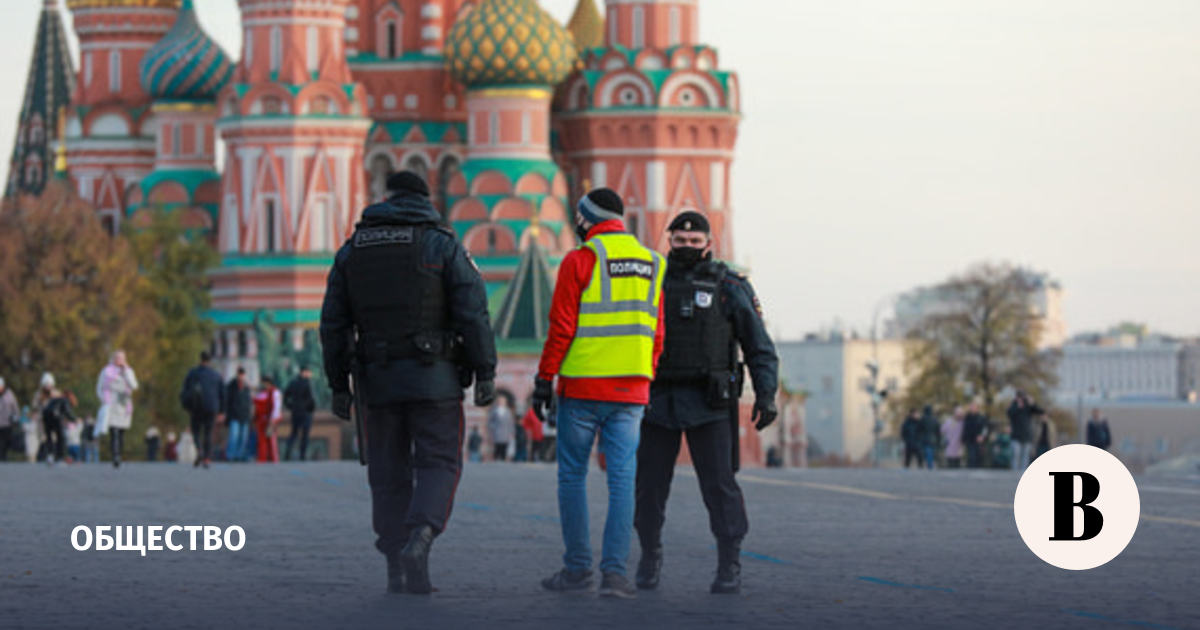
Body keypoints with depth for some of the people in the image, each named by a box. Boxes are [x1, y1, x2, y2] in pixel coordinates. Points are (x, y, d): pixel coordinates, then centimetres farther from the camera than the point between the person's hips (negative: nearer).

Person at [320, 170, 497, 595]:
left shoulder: (351, 250, 9)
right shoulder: (442, 245, -1)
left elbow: (333, 324, 8)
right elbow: (473, 312, -10)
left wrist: (338, 386, 13)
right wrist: (486, 374, -6)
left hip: (377, 380, 3)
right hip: (434, 378, -3)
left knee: (389, 474, 9)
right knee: (438, 465, 3)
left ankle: (398, 569, 4)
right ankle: (419, 540, -21)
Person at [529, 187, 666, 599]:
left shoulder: (580, 261, -5)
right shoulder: (651, 264, 11)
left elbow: (562, 328, -8)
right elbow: (656, 335, 13)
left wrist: (544, 379, -3)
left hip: (581, 387, -4)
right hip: (631, 391, 4)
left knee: (572, 476, 8)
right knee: (622, 479, 0)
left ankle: (577, 568, 9)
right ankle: (615, 571, -8)